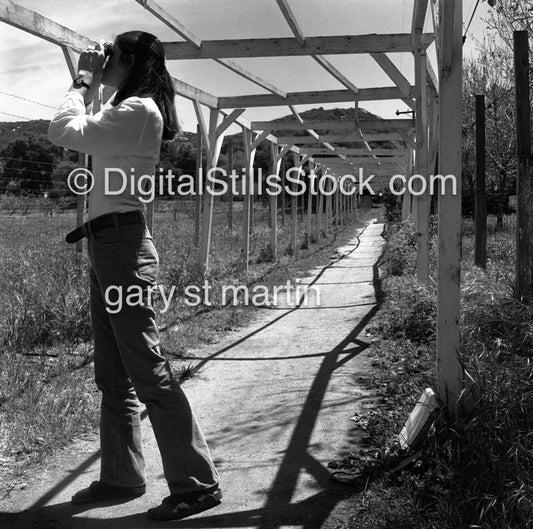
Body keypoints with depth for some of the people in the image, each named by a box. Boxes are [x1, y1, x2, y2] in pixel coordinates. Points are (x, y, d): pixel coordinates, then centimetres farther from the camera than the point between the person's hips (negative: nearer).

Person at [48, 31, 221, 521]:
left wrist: (83, 79, -5)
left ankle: (197, 484, -3)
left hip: (122, 243, -10)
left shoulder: (138, 109, -12)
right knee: (112, 374, 13)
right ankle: (121, 477, 23)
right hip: (107, 243, 10)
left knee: (148, 371, -9)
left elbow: (65, 132, -18)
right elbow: (81, 132, 27)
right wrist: (89, 85, 19)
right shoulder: (129, 111, 18)